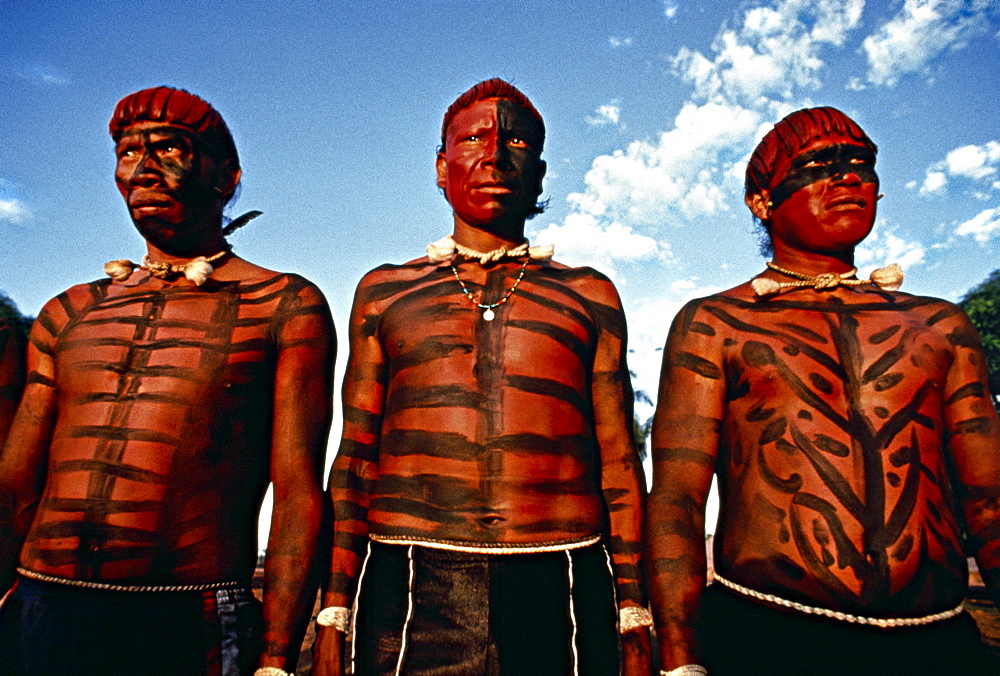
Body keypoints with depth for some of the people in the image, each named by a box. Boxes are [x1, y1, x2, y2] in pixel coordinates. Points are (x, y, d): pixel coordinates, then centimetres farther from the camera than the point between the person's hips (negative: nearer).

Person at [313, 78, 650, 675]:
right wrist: (335, 617, 3)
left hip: (563, 589, 1)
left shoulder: (590, 297, 10)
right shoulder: (384, 292, 11)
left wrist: (633, 620, 3)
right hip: (410, 593, 0)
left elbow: (618, 463, 7)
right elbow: (356, 460, 7)